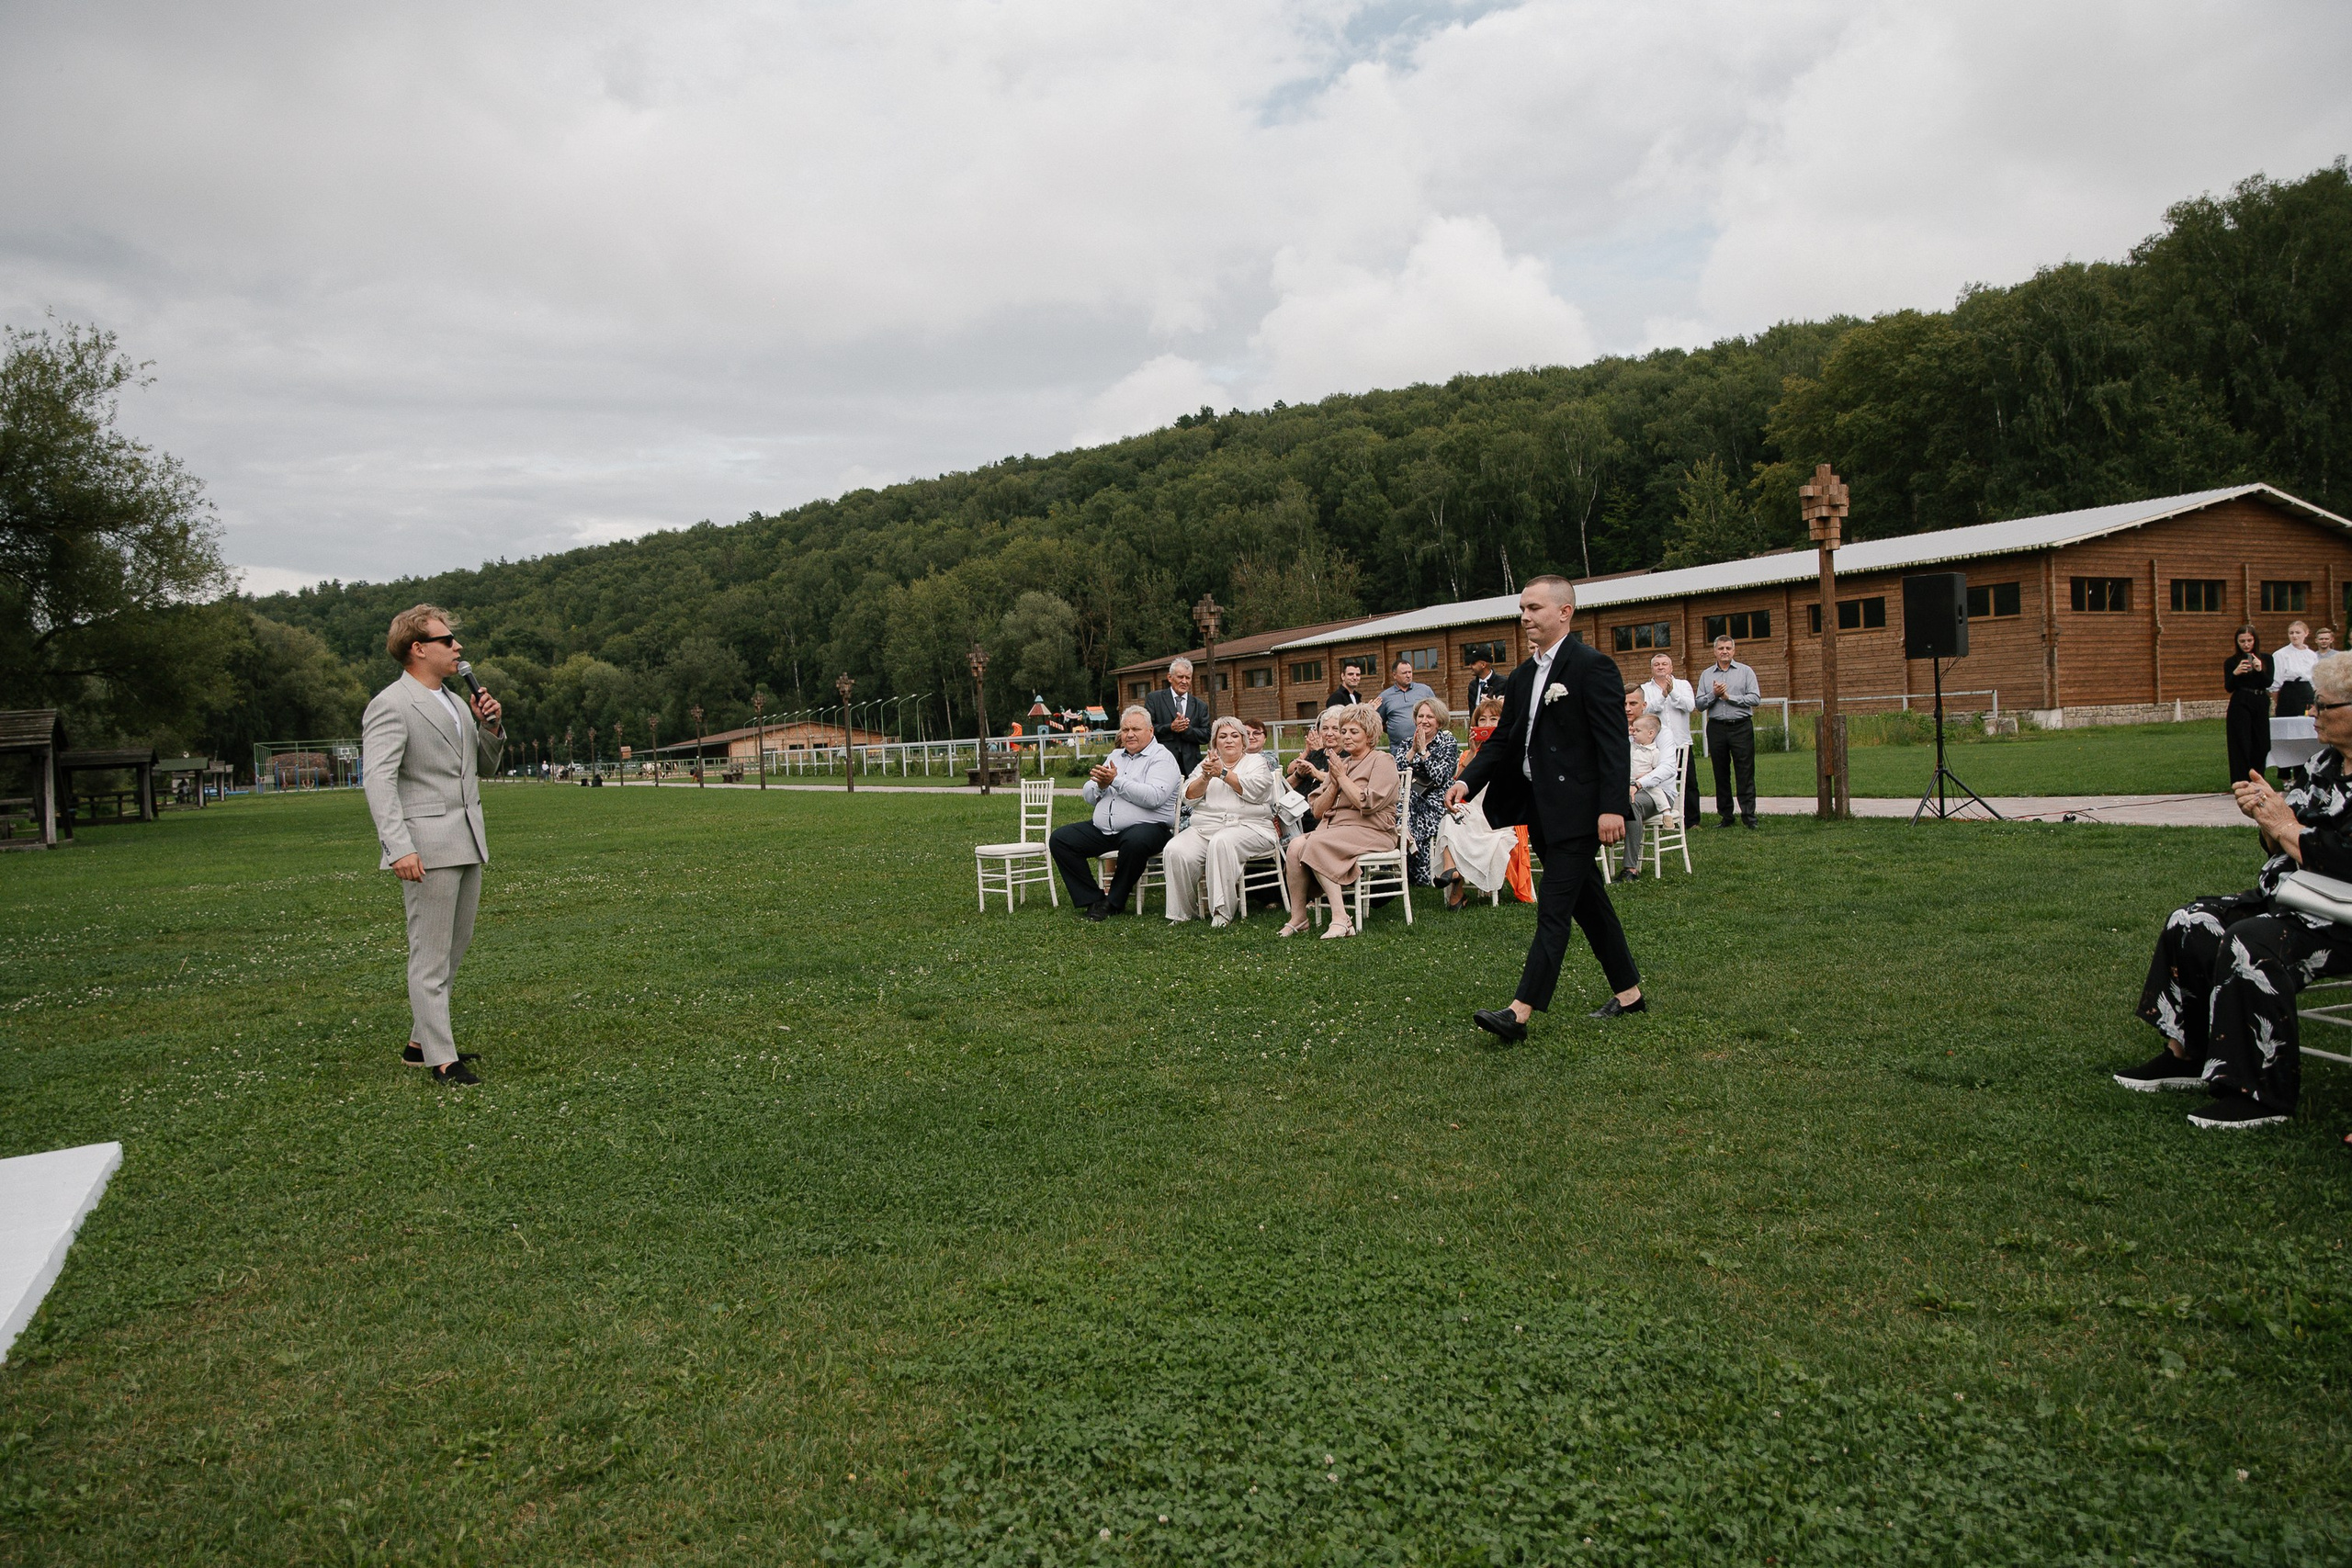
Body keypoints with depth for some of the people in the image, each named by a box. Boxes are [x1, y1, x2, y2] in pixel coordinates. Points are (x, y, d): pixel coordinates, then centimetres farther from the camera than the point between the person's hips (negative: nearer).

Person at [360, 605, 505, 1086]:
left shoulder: (454, 702, 18)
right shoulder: (390, 707, -9)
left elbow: (485, 766, 25)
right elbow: (378, 781, -18)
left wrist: (491, 728, 5)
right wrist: (399, 848, -27)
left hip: (467, 845, 9)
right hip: (427, 849, -9)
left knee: (455, 948, 15)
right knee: (430, 955, -3)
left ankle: (420, 1042, 27)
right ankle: (441, 1060, 1)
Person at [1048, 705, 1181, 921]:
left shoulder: (1161, 758, 0)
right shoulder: (1115, 756, 22)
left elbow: (1154, 797, -19)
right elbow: (1088, 796, 18)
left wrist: (1116, 781, -15)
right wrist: (1100, 786, -6)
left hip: (1147, 826, -7)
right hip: (1102, 828, 7)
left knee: (1135, 841, -40)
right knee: (1059, 839, -8)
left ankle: (1114, 902, -18)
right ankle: (1093, 900, -8)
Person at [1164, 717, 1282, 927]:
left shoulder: (1257, 762, 15)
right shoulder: (1206, 764, 25)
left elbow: (1254, 791, -7)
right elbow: (1190, 796, 9)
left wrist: (1223, 773, -9)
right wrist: (1206, 777, -9)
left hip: (1247, 826, -3)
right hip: (1204, 827, 4)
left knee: (1221, 842, -38)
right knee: (1175, 851, -26)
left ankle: (1223, 911, -34)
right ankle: (1184, 912, -13)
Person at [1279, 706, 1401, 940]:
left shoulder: (1382, 761, 3)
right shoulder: (1340, 763, 23)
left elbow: (1368, 803, -14)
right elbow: (1318, 811, 16)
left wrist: (1342, 777, -5)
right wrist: (1334, 782, 1)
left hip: (1370, 831, -6)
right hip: (1334, 828, 6)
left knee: (1317, 844, -32)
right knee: (1296, 845, -23)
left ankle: (1340, 919, -34)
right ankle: (1297, 918, -21)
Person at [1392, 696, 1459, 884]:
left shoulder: (1448, 743, 6)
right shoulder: (1407, 743, 18)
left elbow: (1439, 777, -9)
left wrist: (1424, 750, -7)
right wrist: (1413, 749, -6)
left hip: (1436, 800, -4)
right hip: (1410, 798, 4)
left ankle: (1420, 876, -25)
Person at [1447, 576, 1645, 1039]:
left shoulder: (1593, 667, -10)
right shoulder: (1522, 677, 15)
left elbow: (1614, 742, -15)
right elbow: (1503, 740, 13)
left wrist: (1612, 807, -22)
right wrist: (1468, 780, -3)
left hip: (1577, 809, -9)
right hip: (1542, 809, 9)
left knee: (1554, 909, -9)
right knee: (1588, 902, 16)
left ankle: (1520, 1012, -12)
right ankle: (1629, 992, 29)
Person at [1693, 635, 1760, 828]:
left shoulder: (1745, 671, 6)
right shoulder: (1706, 675, 12)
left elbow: (1755, 698, -6)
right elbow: (1699, 705, 6)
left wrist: (1729, 696, -10)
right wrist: (1713, 695, -9)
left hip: (1741, 727, -2)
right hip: (1716, 728, 2)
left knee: (1745, 773, -5)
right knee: (1721, 774, 6)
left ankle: (1749, 815, -2)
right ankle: (1725, 816, 13)